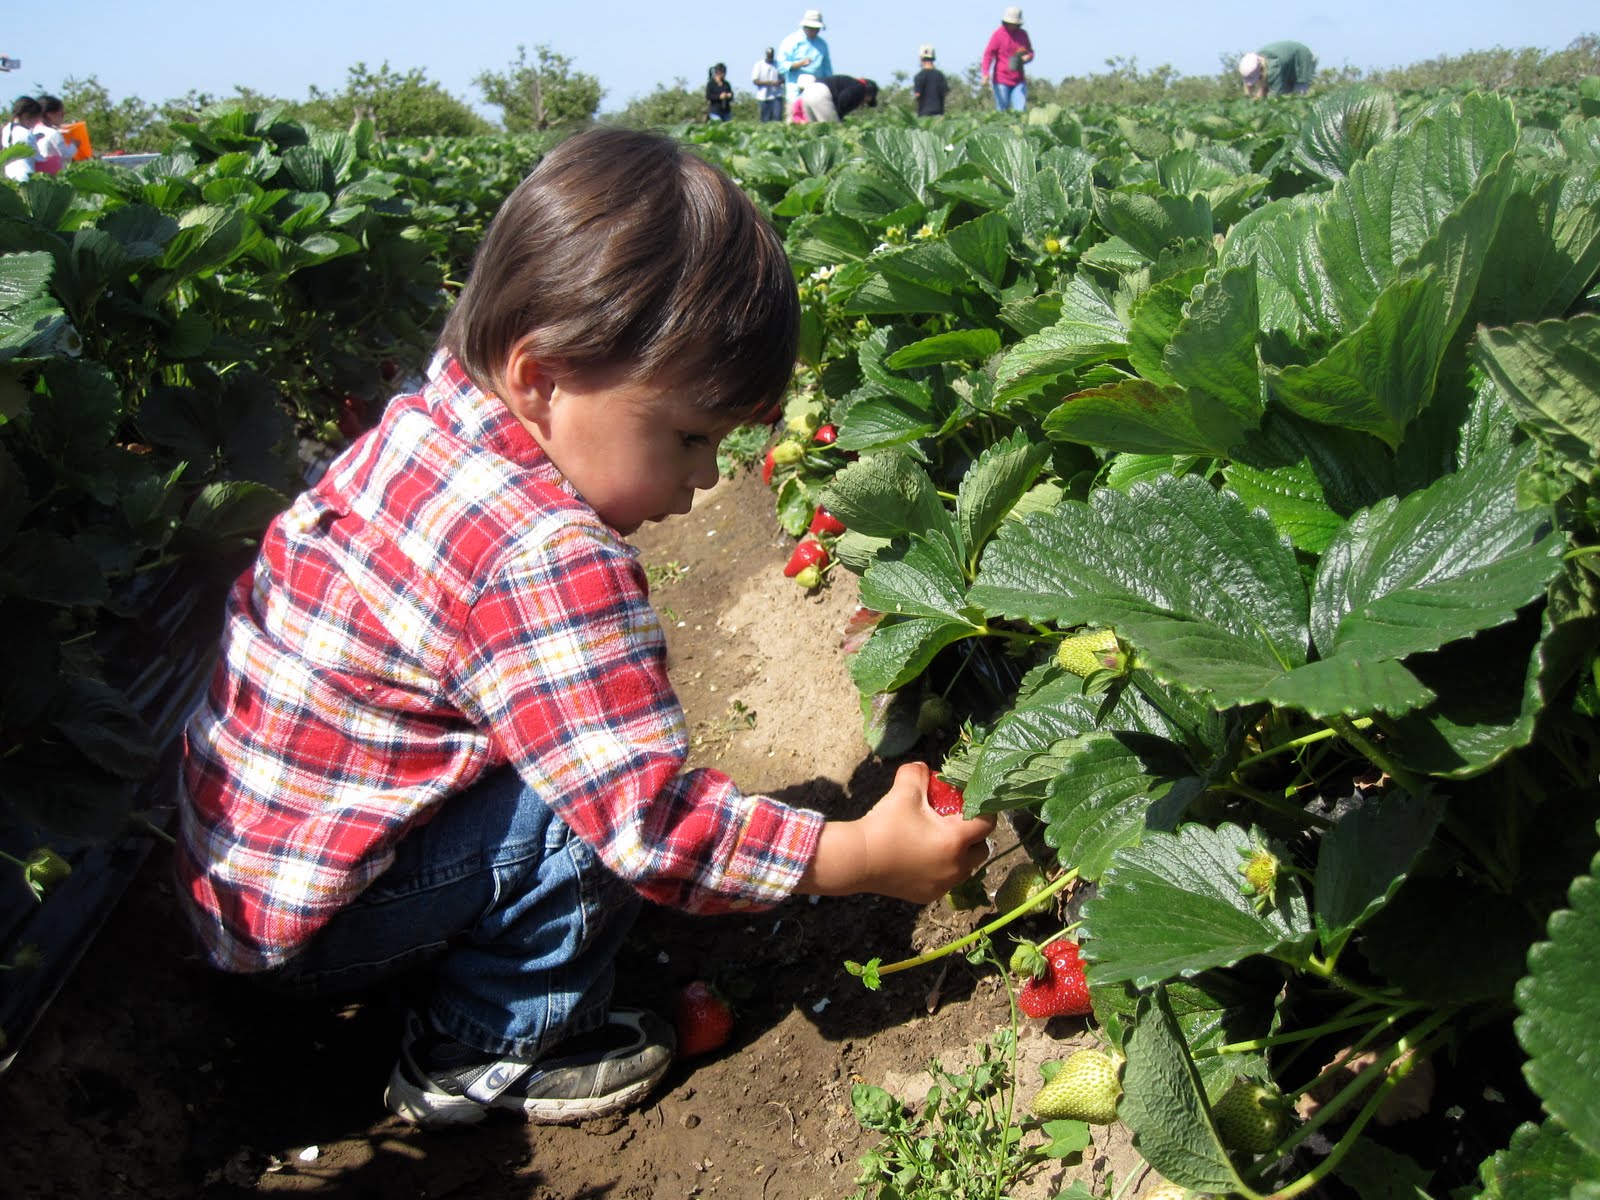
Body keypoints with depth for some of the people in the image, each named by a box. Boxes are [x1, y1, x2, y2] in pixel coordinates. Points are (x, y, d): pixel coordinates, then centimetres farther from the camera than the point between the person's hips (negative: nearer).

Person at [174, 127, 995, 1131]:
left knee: (599, 755, 9)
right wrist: (865, 856, -21)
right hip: (300, 918, -8)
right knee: (604, 799, -19)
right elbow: (654, 825, -31)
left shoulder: (420, 426, -5)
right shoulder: (547, 561, -33)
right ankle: (483, 1055, 2)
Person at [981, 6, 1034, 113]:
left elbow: (1030, 52, 19)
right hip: (1001, 80, -3)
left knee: (1021, 110, -8)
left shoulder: (1023, 34, 9)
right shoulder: (998, 35, -4)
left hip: (1019, 80, 3)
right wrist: (985, 73, -25)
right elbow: (988, 54, -10)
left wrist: (1028, 57, -7)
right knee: (1002, 111, -3)